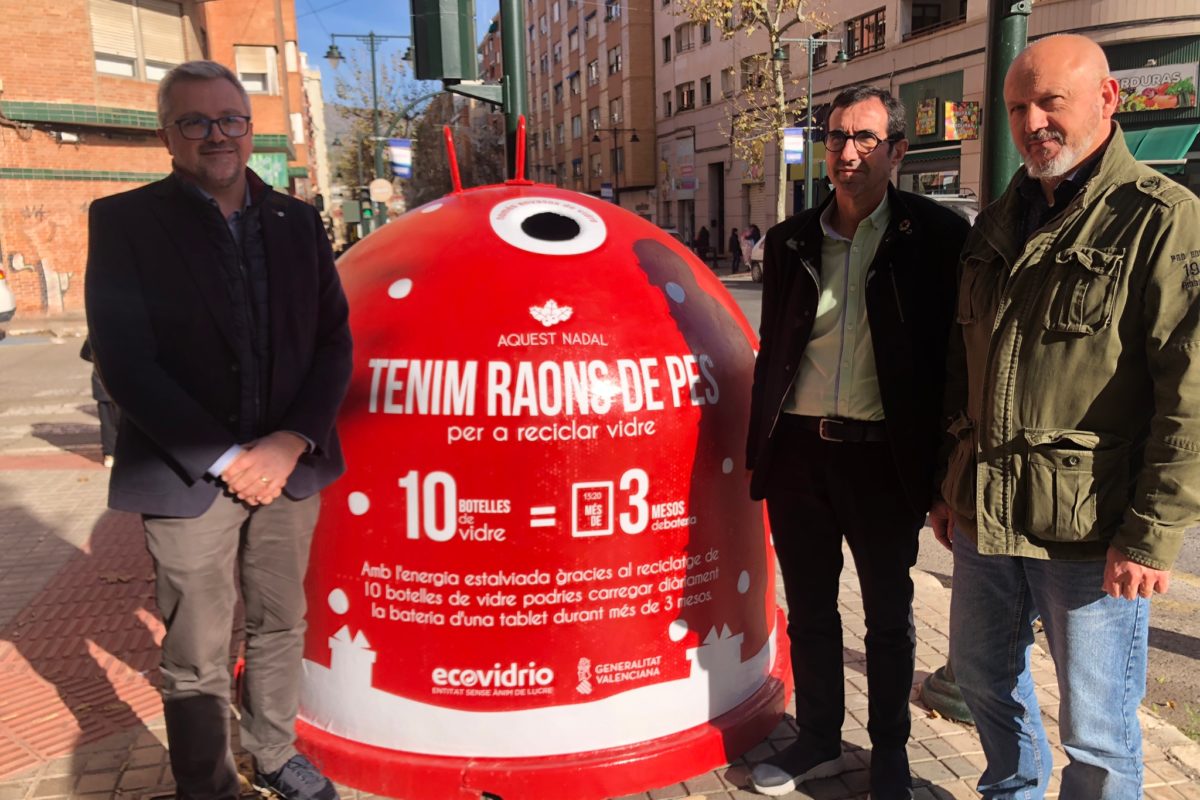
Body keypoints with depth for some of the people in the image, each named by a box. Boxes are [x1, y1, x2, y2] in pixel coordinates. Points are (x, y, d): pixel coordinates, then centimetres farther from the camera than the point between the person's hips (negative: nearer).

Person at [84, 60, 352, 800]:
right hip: (188, 478, -3)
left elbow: (334, 342, 3)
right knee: (197, 660, 8)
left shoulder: (297, 221, 6)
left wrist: (291, 443, -10)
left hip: (288, 466, 3)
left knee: (281, 628, 17)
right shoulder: (125, 221, -3)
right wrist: (225, 459, -14)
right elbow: (126, 363, -10)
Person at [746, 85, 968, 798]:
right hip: (798, 449, 4)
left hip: (883, 456, -3)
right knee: (808, 609, 16)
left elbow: (952, 354, -4)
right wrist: (760, 448, 9)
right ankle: (820, 740, 36)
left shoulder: (935, 236, -4)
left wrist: (938, 466, -8)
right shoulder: (791, 241, 7)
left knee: (889, 614, 14)